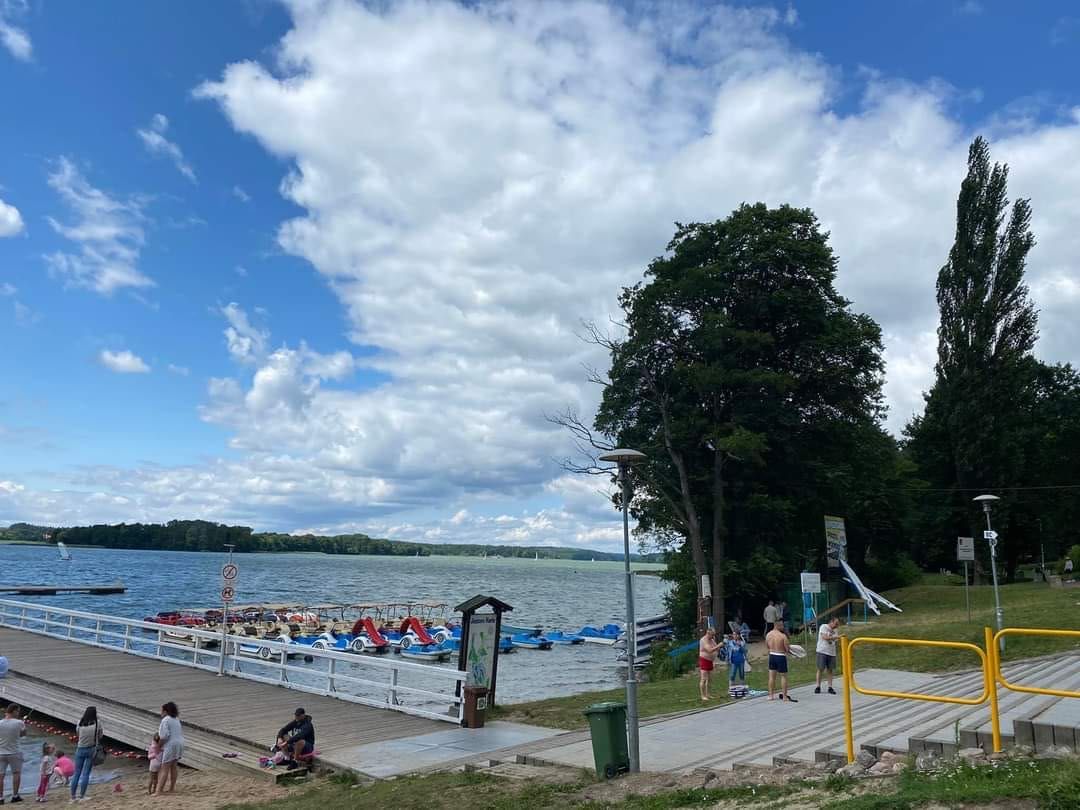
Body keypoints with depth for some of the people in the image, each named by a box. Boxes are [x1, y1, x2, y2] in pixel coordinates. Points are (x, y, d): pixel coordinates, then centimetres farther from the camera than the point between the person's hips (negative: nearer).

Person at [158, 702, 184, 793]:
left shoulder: (165, 720, -12)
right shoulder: (176, 719, 14)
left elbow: (164, 736, -20)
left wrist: (159, 746, -7)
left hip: (170, 745, -8)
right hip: (179, 744, 8)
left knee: (164, 769, -5)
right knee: (173, 767, 15)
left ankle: (159, 790, -6)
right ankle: (172, 788, 21)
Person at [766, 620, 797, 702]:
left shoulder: (768, 635, 0)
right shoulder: (783, 636, -17)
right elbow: (787, 649, -14)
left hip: (771, 655, 5)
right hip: (781, 657, -5)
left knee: (771, 676, 13)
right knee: (783, 676, 7)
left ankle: (770, 695, 18)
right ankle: (784, 696, 10)